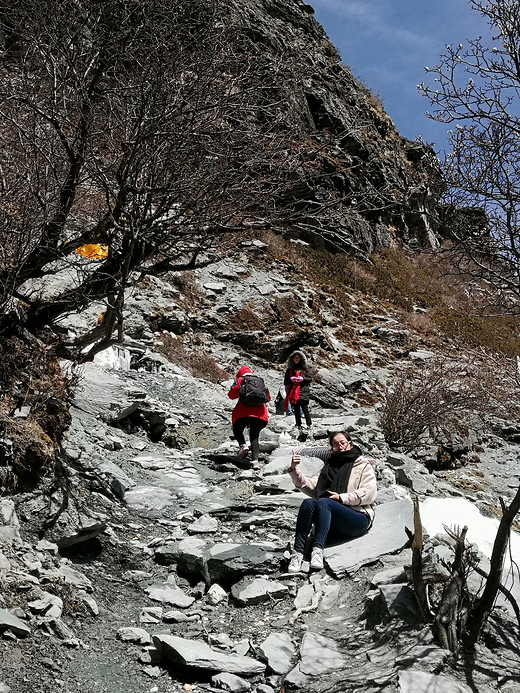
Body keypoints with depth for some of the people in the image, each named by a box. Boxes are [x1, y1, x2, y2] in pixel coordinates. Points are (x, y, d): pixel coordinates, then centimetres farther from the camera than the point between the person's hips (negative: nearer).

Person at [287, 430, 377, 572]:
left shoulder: (364, 466, 13)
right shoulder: (329, 468, 27)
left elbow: (369, 493, -4)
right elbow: (309, 485, 16)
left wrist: (341, 497, -11)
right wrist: (294, 470, 0)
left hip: (358, 517, -4)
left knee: (323, 502, -30)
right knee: (308, 503, -25)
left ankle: (318, 550, -46)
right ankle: (298, 552, -36)